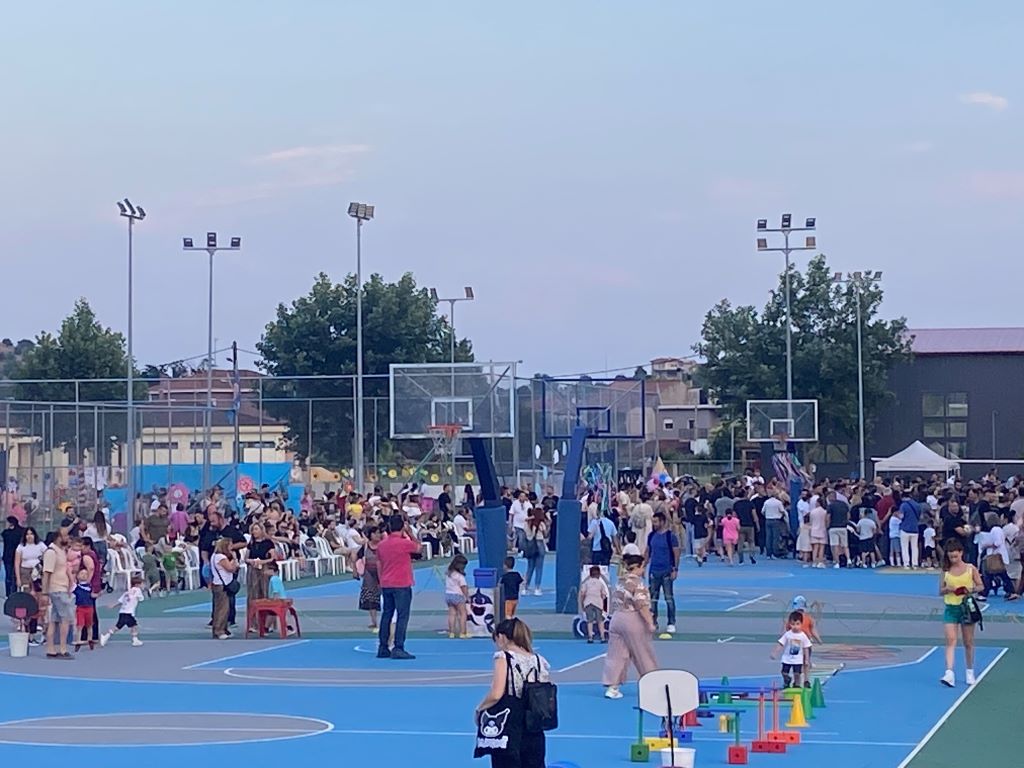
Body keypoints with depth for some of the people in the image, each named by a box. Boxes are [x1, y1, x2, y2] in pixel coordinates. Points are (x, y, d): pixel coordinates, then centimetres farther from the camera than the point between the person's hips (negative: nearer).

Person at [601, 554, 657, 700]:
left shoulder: (620, 581, 9)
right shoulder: (637, 582, -14)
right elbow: (642, 605, -20)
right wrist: (650, 622, -18)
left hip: (616, 618, 7)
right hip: (633, 621, -7)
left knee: (616, 654, 4)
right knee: (644, 654, 8)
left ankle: (611, 686, -2)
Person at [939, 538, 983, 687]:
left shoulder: (971, 569, -3)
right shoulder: (946, 571, 1)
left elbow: (981, 586, 3)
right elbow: (940, 591, 6)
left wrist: (972, 589, -18)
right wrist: (947, 589, -17)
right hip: (951, 608, 1)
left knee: (968, 642, 10)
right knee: (950, 640, -12)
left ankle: (970, 672, 25)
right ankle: (949, 674, -20)